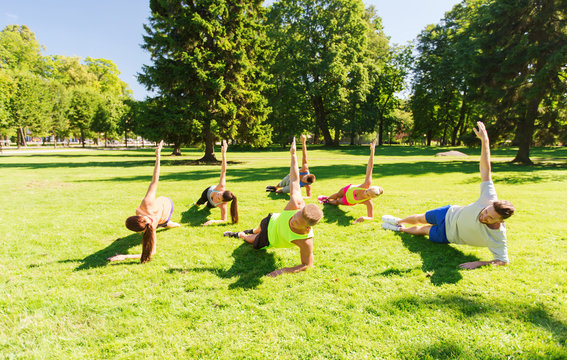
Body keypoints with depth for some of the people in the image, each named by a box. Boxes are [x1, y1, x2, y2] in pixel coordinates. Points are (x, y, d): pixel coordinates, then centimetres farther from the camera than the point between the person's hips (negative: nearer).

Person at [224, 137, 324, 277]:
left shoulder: (306, 242, -48)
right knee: (258, 230, 38)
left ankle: (241, 235, 62)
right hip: (271, 221, 2)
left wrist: (283, 271, -39)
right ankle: (252, 231, 74)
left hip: (271, 241, -2)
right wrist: (293, 154, -19)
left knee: (252, 240, 29)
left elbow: (307, 264, -32)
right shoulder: (296, 204, -44)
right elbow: (294, 178, -29)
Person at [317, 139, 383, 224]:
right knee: (337, 195, 32)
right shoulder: (368, 184, -41)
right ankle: (327, 198, 66)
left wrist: (362, 218, -51)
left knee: (336, 202, 24)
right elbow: (370, 166, -43)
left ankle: (328, 202, 60)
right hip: (348, 190, 2)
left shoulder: (369, 203, -43)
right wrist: (372, 150, -48)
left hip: (349, 202, -1)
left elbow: (371, 217, -31)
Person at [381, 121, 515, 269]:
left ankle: (401, 229, 51)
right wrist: (484, 139, -32)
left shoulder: (497, 237, -39)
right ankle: (398, 222, 56)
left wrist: (478, 263, -40)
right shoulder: (489, 199, -34)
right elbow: (485, 169, -31)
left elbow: (503, 260, -27)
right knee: (421, 219, 24)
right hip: (450, 214, 2)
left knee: (423, 230, 18)